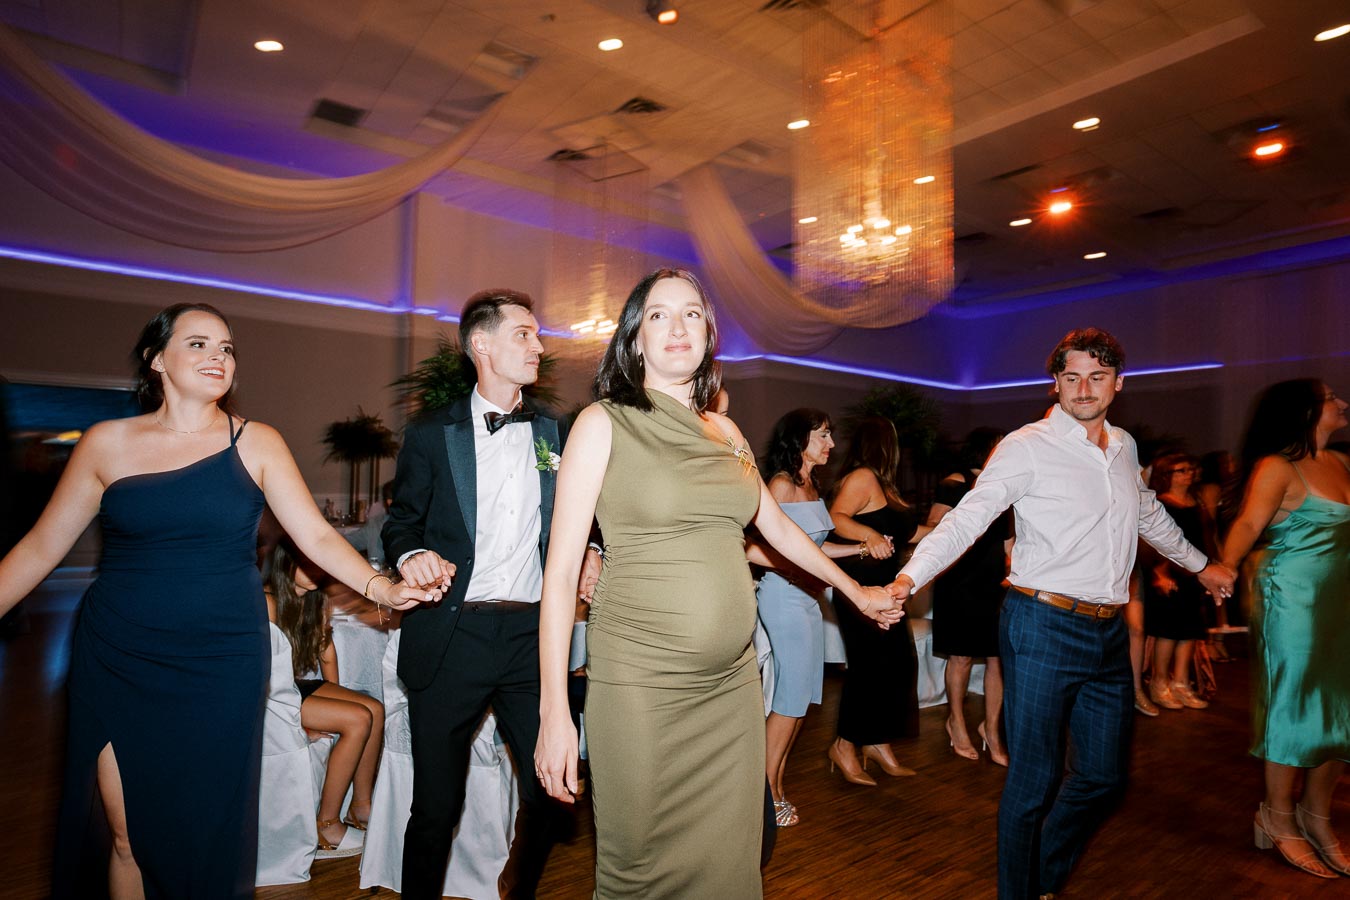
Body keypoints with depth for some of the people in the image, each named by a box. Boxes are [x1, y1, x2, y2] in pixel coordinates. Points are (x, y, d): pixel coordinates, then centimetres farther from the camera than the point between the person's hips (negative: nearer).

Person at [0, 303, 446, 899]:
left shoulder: (256, 443, 0)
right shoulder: (106, 443, 3)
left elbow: (317, 536, -7)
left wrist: (382, 589, -21)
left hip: (223, 664, -1)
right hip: (119, 663, 1)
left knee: (209, 835, 8)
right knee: (128, 836, 9)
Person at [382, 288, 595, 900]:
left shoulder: (556, 435, 9)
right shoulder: (431, 435, 3)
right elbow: (402, 520, 7)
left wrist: (585, 554, -7)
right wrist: (410, 555, -14)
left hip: (533, 636, 2)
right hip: (451, 637, -2)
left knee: (555, 789, 9)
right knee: (437, 804, 9)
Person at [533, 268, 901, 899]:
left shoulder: (725, 432, 11)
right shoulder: (603, 424, -4)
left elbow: (777, 527, 24)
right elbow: (561, 570, -8)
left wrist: (855, 591, 32)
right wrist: (554, 710, -12)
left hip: (733, 683, 5)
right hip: (640, 686, -4)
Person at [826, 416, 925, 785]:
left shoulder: (880, 482, 17)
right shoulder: (862, 477, -12)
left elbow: (904, 532, 22)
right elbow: (836, 518, -26)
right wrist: (870, 535, -39)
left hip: (881, 584, 10)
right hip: (861, 584, -10)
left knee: (896, 664, 11)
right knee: (869, 665, -5)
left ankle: (877, 742, 24)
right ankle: (844, 745, 10)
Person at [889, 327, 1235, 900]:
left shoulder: (1124, 447, 12)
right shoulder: (1027, 447, -9)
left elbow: (1148, 514, 30)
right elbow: (965, 520, -17)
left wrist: (1200, 564, 40)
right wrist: (909, 578, -30)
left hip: (1109, 634, 7)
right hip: (1044, 628, -7)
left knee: (1104, 775, 16)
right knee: (1034, 778, 0)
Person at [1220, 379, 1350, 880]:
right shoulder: (1278, 467, -11)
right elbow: (1248, 524, -25)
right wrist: (1221, 570, -38)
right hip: (1292, 599, -7)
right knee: (1294, 708, 1)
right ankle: (1281, 823, 17)